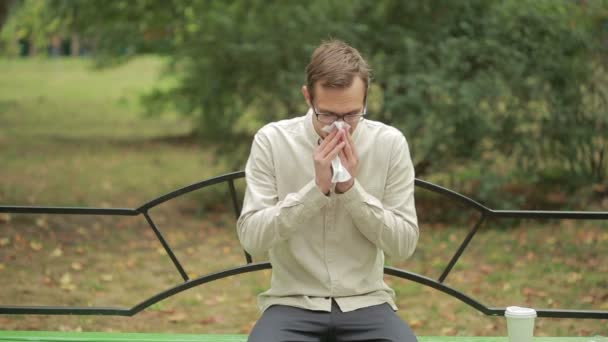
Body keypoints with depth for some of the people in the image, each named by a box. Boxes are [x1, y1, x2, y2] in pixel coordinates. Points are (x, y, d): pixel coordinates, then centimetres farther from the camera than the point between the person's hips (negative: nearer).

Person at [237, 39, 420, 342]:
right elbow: (251, 238, -11)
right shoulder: (272, 141, -5)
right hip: (292, 304, -1)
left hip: (366, 304, 1)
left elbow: (404, 244, -3)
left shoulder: (390, 143, -2)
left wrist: (351, 188, -15)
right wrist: (317, 188, -19)